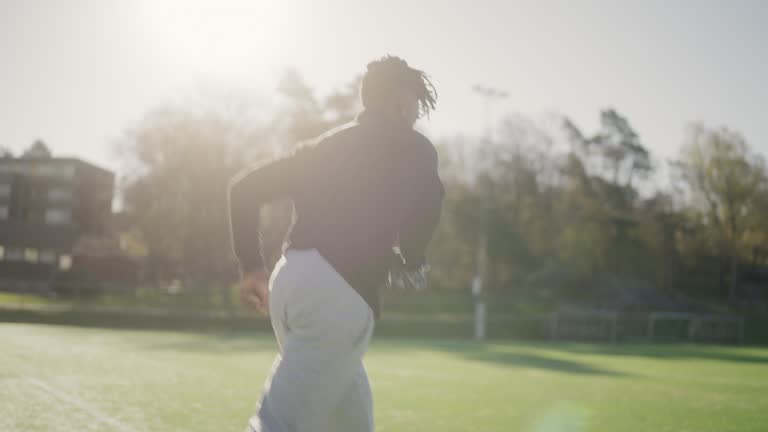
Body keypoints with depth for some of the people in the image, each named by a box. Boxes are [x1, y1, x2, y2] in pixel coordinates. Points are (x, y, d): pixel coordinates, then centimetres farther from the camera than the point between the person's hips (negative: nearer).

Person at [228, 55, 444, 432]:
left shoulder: (326, 144, 25)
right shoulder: (412, 145, 8)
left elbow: (245, 186, 21)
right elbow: (424, 203, -13)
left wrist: (251, 266, 23)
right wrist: (412, 259, 7)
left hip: (286, 280, 7)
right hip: (340, 292, -7)